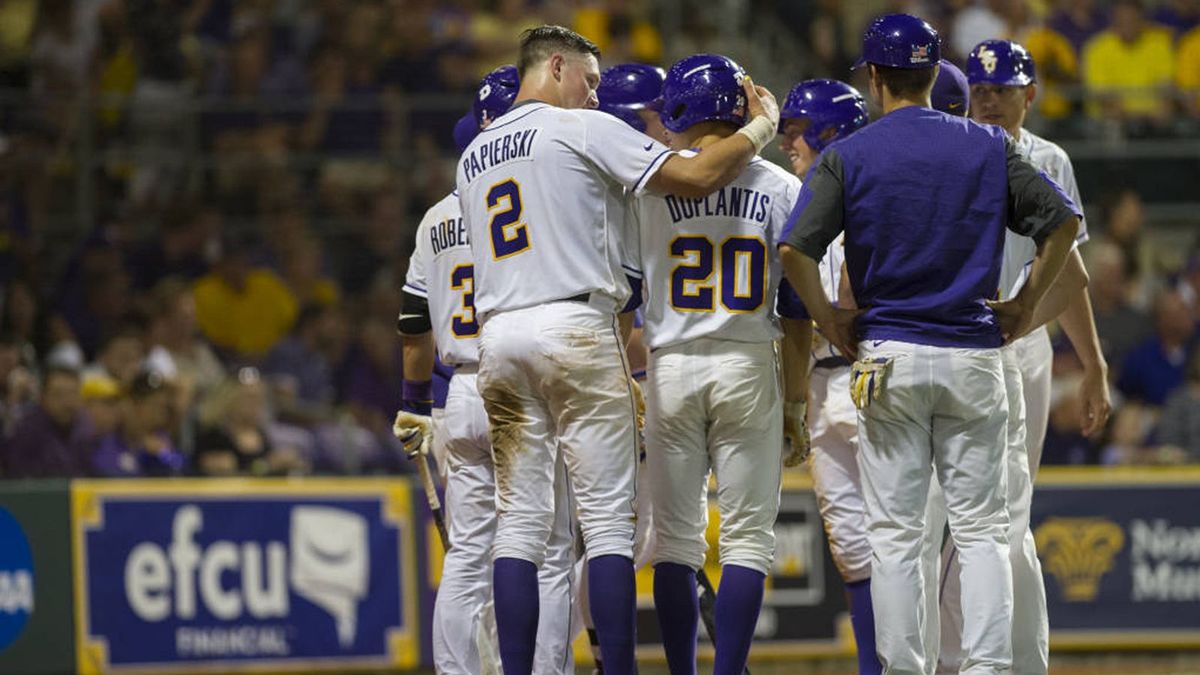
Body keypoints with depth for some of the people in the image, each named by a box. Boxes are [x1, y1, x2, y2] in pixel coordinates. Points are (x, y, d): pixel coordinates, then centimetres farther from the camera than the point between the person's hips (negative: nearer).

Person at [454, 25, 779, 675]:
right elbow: (696, 176, -7)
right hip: (576, 328, -6)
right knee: (607, 516, -4)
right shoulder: (583, 129, -1)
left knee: (519, 518, 5)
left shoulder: (473, 157, 19)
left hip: (496, 336, 6)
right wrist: (760, 126, 9)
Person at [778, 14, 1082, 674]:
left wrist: (828, 321, 1)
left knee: (894, 532, 2)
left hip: (889, 356, -1)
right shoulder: (989, 147, 5)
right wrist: (1026, 303, 8)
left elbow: (795, 249, -11)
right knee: (981, 527, 4)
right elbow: (1063, 220, 1)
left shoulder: (847, 156, -2)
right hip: (975, 353, 1)